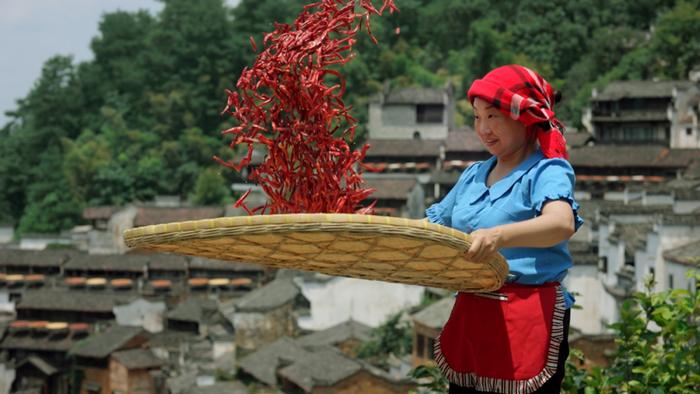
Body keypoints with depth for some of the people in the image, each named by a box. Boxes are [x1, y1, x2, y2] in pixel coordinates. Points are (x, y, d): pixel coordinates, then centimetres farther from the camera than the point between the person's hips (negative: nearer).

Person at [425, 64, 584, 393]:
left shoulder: (547, 171, -7)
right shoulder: (473, 176, 16)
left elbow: (562, 224, -28)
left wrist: (500, 236, -45)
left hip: (528, 320, -7)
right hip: (469, 316, 7)